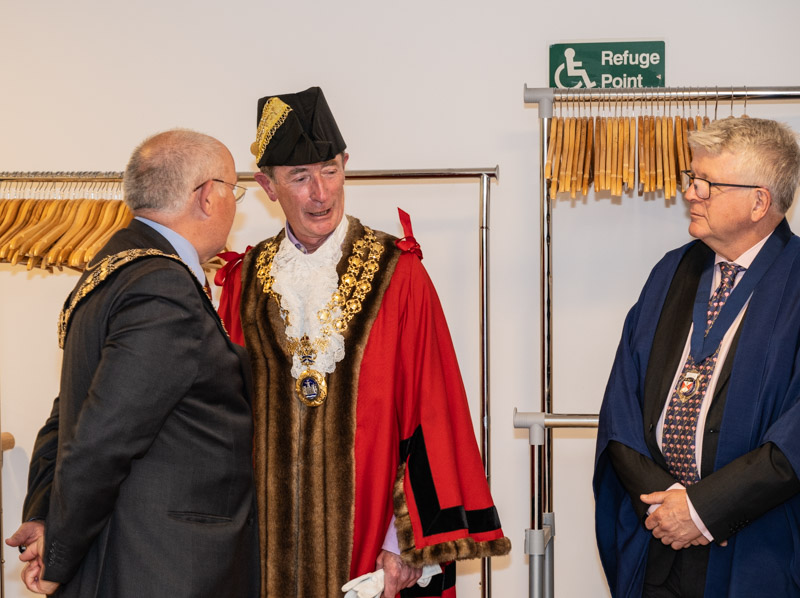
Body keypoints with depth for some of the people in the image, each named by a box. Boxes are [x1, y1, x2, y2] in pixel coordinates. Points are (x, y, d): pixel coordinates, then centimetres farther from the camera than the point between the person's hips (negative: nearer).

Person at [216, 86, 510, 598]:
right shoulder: (247, 281, 5)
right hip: (270, 539, 3)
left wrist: (407, 544, -13)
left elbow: (430, 415, -9)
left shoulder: (397, 274, -6)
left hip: (368, 537, -3)